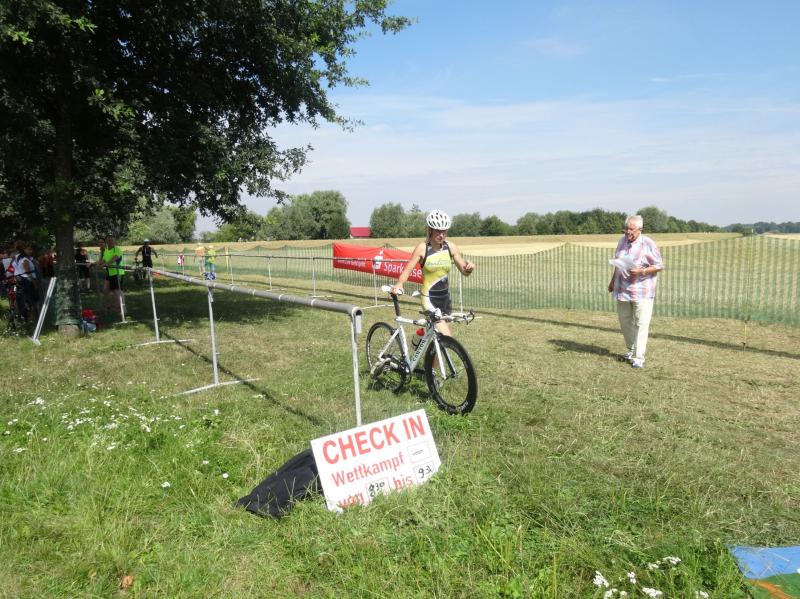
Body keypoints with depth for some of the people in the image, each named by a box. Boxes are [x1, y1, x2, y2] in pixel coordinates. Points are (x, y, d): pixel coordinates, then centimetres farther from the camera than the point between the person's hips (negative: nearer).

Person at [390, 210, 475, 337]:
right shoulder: (422, 248, -11)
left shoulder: (451, 247, 0)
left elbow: (464, 272, 5)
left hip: (445, 298, 5)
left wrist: (469, 267, -18)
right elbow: (407, 269, -13)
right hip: (429, 299, -5)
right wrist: (399, 284, -32)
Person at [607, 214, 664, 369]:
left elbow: (659, 266, -10)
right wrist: (612, 282, 21)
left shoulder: (648, 244, -11)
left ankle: (638, 357, -3)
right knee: (625, 321, 14)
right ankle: (631, 349, 32)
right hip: (622, 290, 6)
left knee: (641, 324, -6)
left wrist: (641, 271, -23)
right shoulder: (622, 241, 8)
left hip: (642, 292, -6)